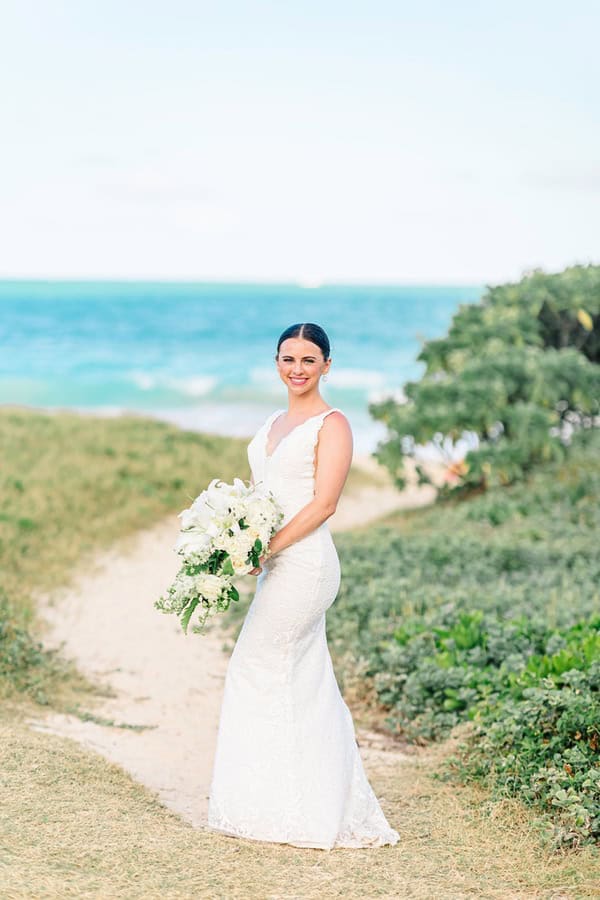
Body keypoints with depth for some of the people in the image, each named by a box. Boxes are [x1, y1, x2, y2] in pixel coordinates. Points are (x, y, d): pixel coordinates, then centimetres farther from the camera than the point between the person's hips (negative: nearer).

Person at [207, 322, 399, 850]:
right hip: (279, 565, 9)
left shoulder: (332, 424, -8)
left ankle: (277, 806, 6)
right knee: (304, 684, 11)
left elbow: (323, 504, -16)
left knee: (258, 672, -4)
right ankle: (319, 808, 18)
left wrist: (266, 550, -20)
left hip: (303, 563, -8)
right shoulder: (274, 424, 17)